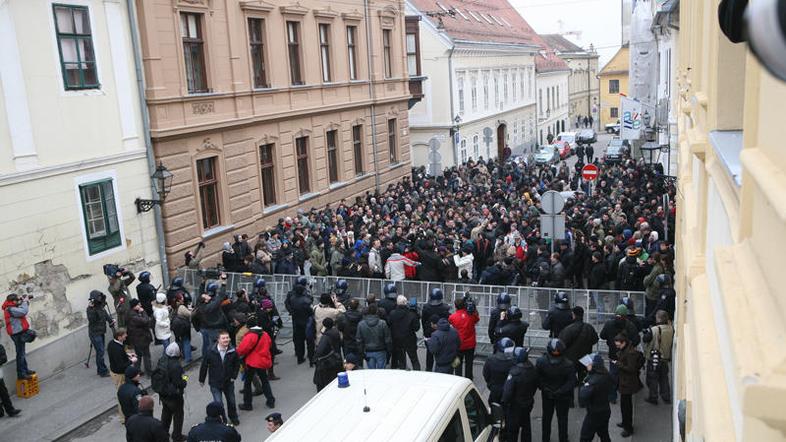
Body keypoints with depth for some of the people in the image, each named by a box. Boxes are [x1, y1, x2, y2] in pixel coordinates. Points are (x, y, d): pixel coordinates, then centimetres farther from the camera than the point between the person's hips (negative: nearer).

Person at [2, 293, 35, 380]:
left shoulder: (12, 308, 10)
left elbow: (21, 309, 19)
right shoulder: (10, 309, -21)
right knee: (20, 354, -7)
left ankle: (25, 370, 30)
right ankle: (21, 374, -3)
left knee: (22, 353, 19)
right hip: (18, 334, -11)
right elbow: (24, 311, -31)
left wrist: (25, 301, 3)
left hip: (20, 332, 11)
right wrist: (25, 301, -16)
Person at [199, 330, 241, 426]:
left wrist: (234, 376, -2)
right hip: (215, 383, -2)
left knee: (231, 401, 18)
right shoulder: (210, 351, -18)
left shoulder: (233, 352, -13)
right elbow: (204, 366, -6)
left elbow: (237, 364, 3)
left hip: (228, 382, 2)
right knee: (218, 403, -6)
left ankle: (233, 417, 44)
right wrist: (201, 380, 1)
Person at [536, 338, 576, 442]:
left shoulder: (540, 362, -26)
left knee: (546, 416, 22)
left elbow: (538, 379, -16)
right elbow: (572, 382, -21)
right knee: (562, 418, 19)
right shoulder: (568, 365, -29)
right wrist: (560, 391, -11)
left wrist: (544, 388, -4)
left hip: (546, 394, 2)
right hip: (563, 396, -2)